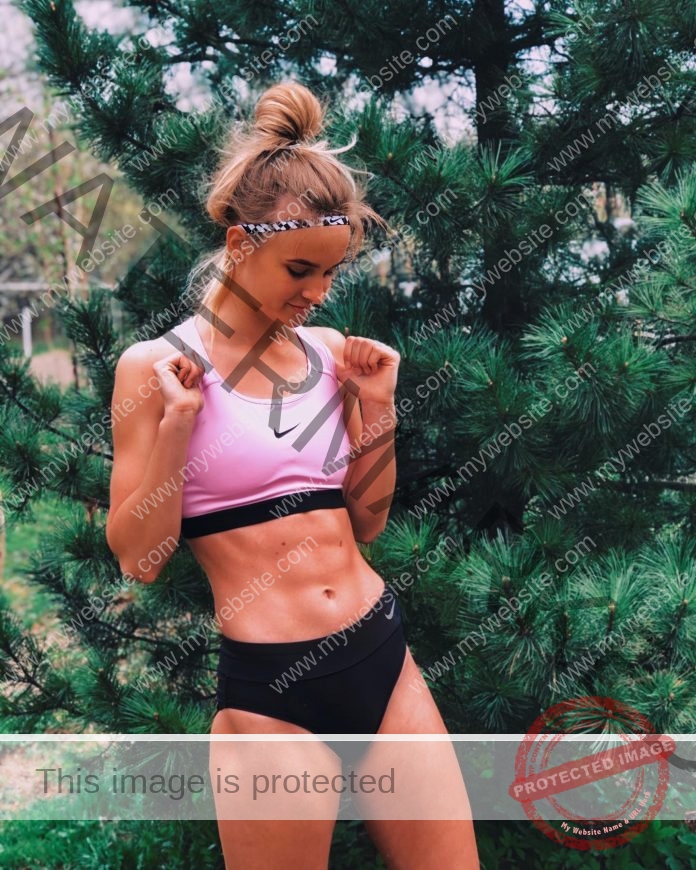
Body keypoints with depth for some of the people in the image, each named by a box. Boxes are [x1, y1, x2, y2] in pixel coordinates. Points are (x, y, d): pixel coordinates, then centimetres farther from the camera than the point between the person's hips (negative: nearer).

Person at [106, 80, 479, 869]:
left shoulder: (332, 352, 7)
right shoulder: (156, 365, -5)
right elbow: (138, 558, -6)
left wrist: (376, 403, 1)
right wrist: (178, 422, -16)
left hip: (383, 654, 5)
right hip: (270, 687, -4)